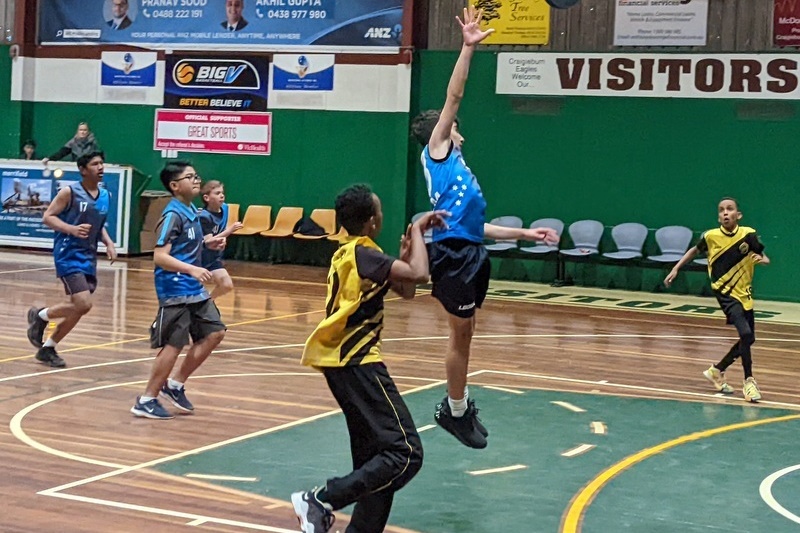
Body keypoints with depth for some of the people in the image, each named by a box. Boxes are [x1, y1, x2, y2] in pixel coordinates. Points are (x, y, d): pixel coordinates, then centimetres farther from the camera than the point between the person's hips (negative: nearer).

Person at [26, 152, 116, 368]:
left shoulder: (105, 196, 9)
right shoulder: (69, 192, -10)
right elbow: (47, 217, -10)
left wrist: (108, 243, 4)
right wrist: (72, 229, -25)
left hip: (88, 257, 7)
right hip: (69, 255, -7)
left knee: (78, 309, 8)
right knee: (83, 305, -18)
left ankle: (48, 348, 24)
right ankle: (40, 315, 7)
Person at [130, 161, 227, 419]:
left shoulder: (191, 212, 9)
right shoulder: (173, 215, -17)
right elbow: (160, 256, -24)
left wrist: (207, 243, 11)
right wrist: (192, 270, -34)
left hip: (195, 290, 9)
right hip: (175, 291, -9)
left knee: (214, 332, 9)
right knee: (173, 344, -5)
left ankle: (175, 385, 19)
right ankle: (147, 400, 7)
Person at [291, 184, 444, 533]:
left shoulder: (349, 253, 17)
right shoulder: (363, 254, -12)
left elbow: (405, 290, 21)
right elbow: (418, 274, -24)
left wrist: (409, 243, 12)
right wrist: (418, 229, -9)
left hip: (343, 360, 10)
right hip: (355, 362, -10)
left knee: (374, 458, 14)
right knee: (405, 453, -15)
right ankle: (321, 501, -19)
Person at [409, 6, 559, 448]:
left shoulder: (454, 166, 25)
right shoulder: (436, 151, 4)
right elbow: (453, 97, -5)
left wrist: (526, 233, 27)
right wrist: (468, 48, -10)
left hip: (470, 251, 8)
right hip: (454, 252, -8)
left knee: (464, 332, 14)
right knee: (460, 333, 0)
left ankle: (457, 405, 24)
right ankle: (457, 410, 10)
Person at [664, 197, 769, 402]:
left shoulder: (748, 235, -9)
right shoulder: (710, 236, -11)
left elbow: (765, 258, -2)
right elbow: (695, 250, 10)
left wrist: (762, 259, -25)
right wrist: (675, 269, 8)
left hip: (744, 293, 4)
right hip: (725, 291, -4)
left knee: (749, 339, 13)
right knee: (745, 333, -21)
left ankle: (717, 371, 32)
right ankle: (749, 381, -10)